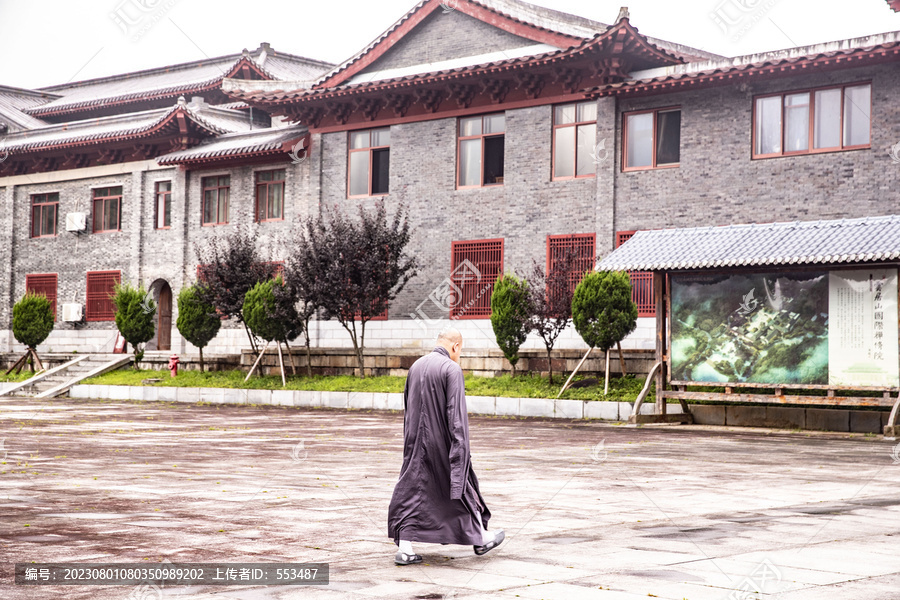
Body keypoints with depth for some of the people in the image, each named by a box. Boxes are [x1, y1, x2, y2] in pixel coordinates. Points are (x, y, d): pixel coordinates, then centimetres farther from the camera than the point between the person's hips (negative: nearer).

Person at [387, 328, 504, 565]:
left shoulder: (416, 366, 7)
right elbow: (456, 412, -19)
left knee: (412, 490, 5)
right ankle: (480, 538, 26)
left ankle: (404, 547, -3)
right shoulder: (451, 369, -14)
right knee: (461, 484, 11)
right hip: (442, 442, -5)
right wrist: (461, 447, -17)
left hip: (416, 442, 5)